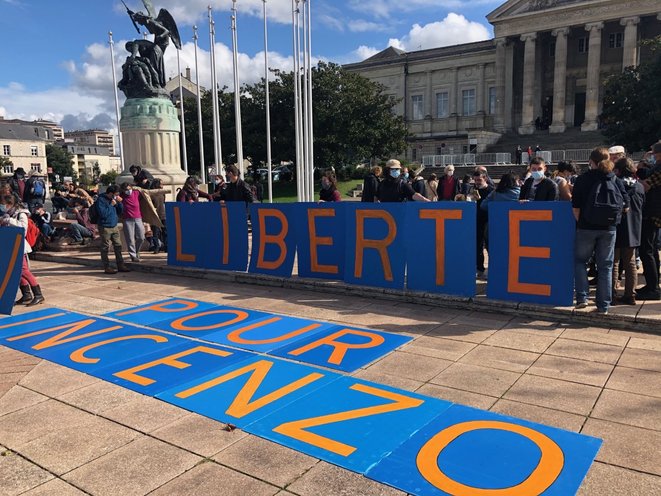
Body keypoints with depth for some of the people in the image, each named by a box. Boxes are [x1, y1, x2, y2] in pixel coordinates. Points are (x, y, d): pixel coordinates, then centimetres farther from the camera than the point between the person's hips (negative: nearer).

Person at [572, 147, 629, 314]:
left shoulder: (583, 179, -4)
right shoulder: (616, 180, 4)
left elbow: (576, 206, -9)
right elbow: (626, 206, 2)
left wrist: (580, 222, 4)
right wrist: (613, 219, 15)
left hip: (586, 227, -2)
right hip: (609, 229, 2)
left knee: (580, 260, 14)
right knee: (605, 266, 8)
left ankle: (582, 297, 1)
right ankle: (603, 305, 12)